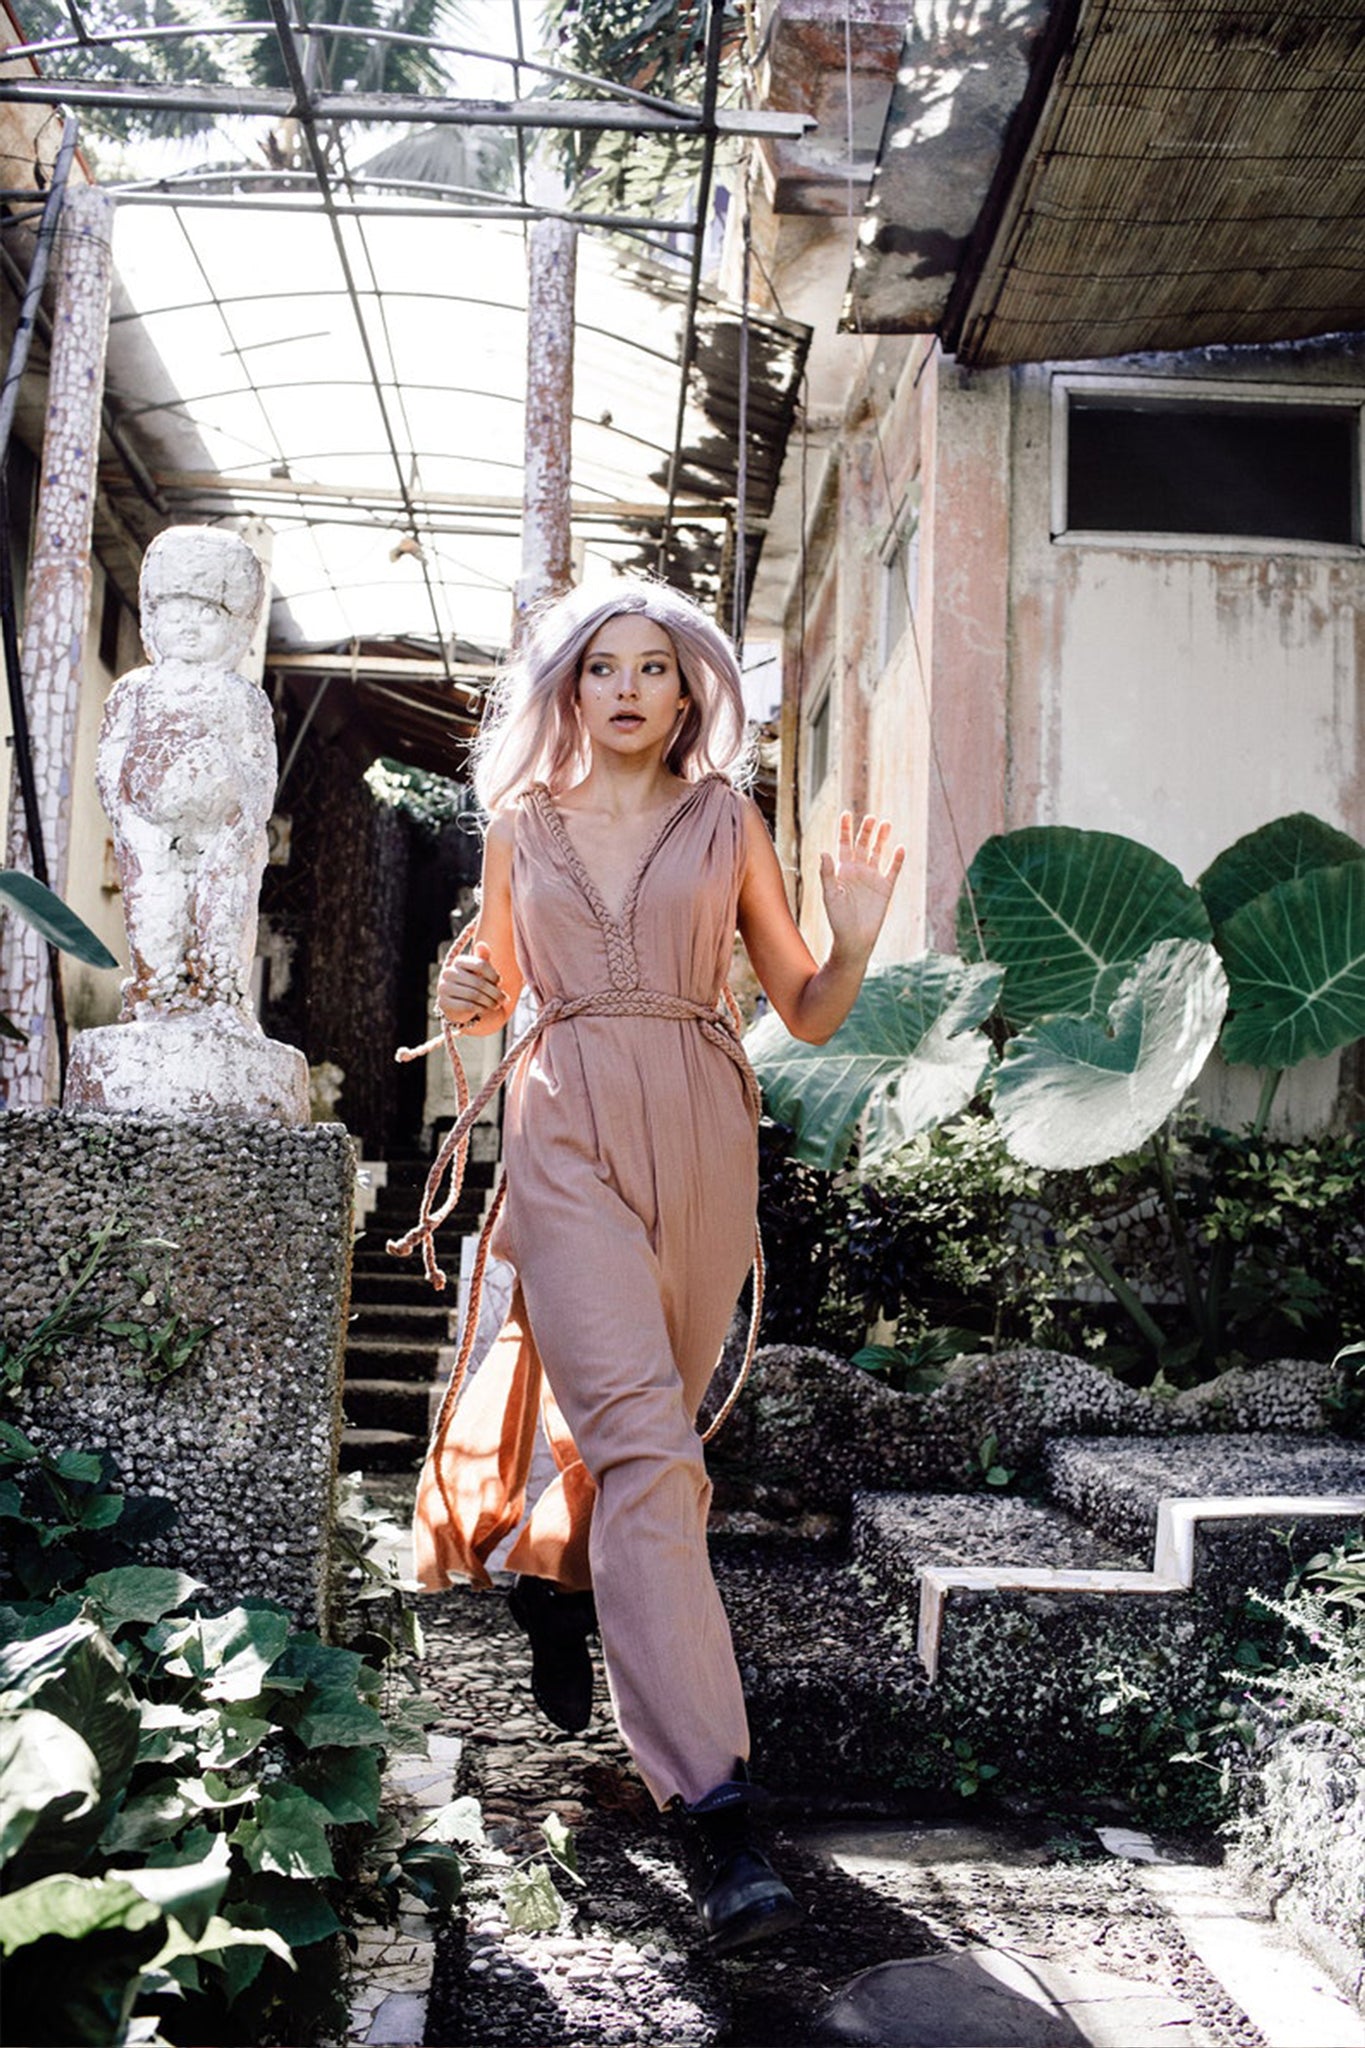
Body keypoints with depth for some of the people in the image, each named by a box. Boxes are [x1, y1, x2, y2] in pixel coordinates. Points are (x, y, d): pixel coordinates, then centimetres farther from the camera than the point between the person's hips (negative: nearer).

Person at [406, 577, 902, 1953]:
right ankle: (714, 1814, -16)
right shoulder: (520, 824, 11)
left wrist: (856, 939, -12)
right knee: (643, 1442, -14)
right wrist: (463, 1000, -1)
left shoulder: (727, 820, 9)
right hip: (566, 1131, -2)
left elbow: (809, 1014, 8)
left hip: (701, 1131, 2)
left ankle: (552, 1575, 45)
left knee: (641, 1420, 10)